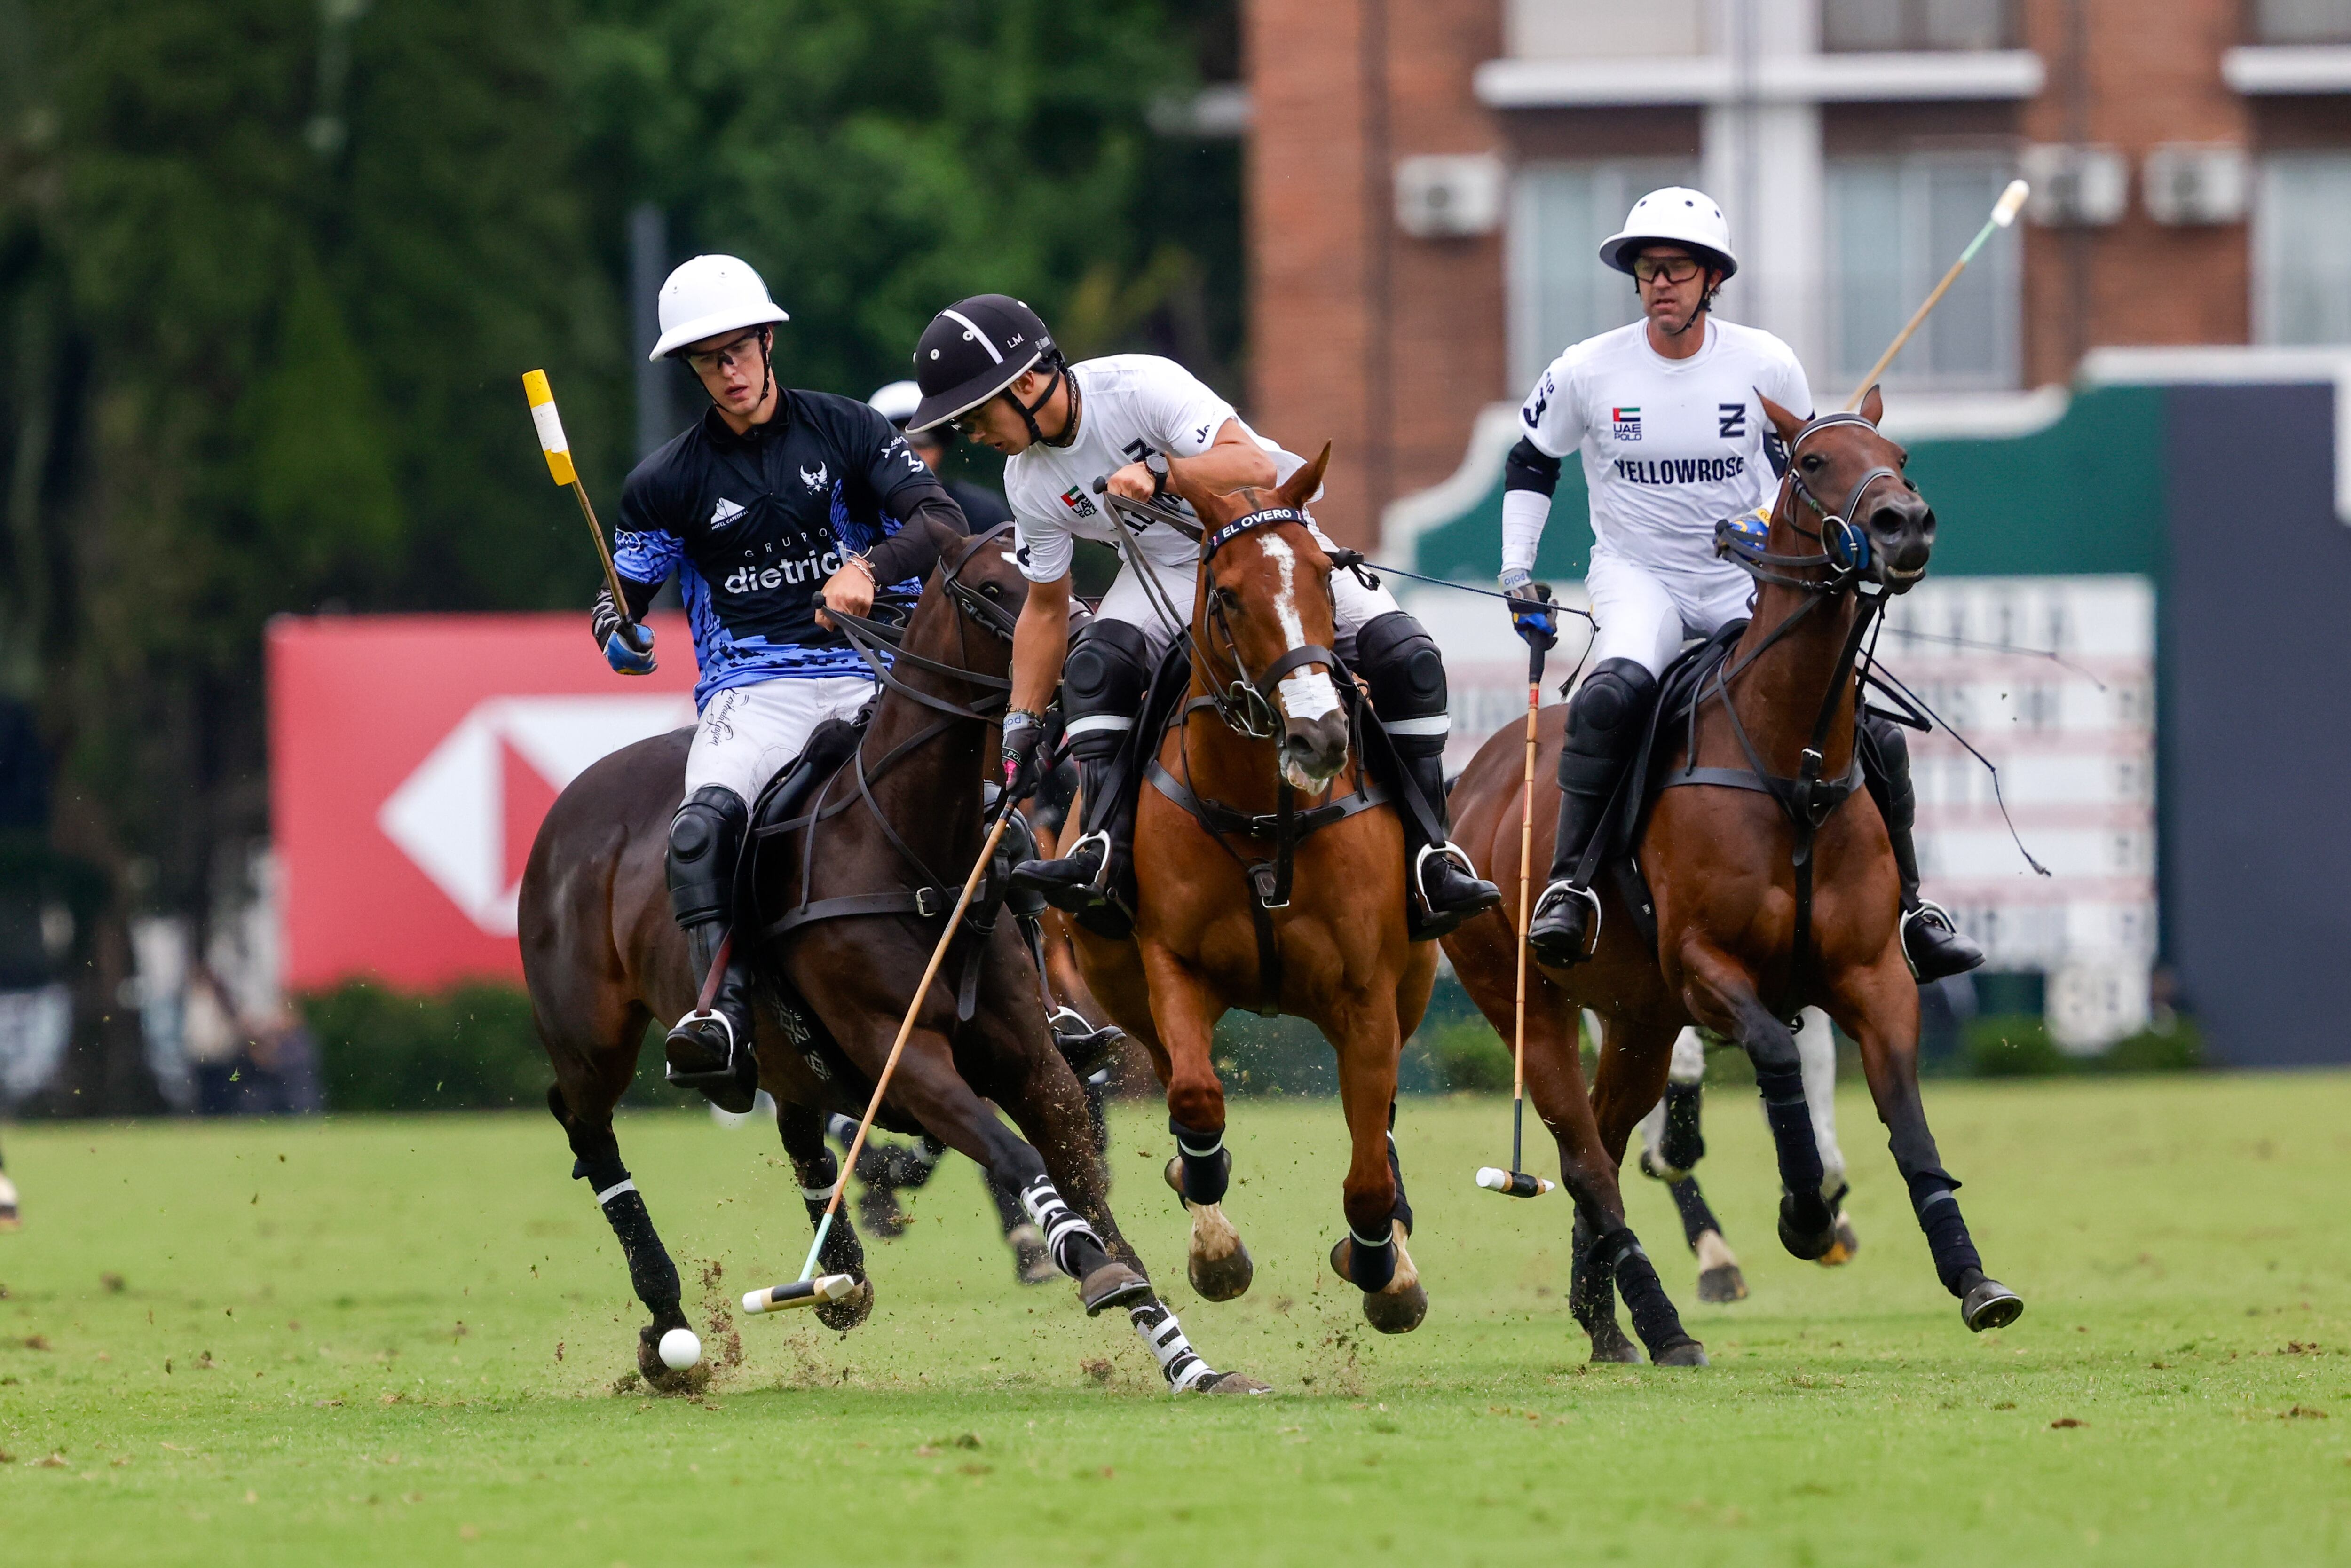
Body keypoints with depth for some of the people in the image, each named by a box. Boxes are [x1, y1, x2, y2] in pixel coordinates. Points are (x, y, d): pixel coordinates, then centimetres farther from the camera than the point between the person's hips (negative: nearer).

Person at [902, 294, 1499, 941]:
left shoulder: (1141, 385, -26)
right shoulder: (1029, 483, -9)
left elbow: (1253, 465, -36)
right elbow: (1045, 609, 3)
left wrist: (1157, 476, -51)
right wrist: (1022, 724, -3)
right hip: (1166, 568, 3)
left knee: (1407, 657, -21)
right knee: (1095, 664, -29)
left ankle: (1428, 861, -18)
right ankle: (1106, 852, -36)